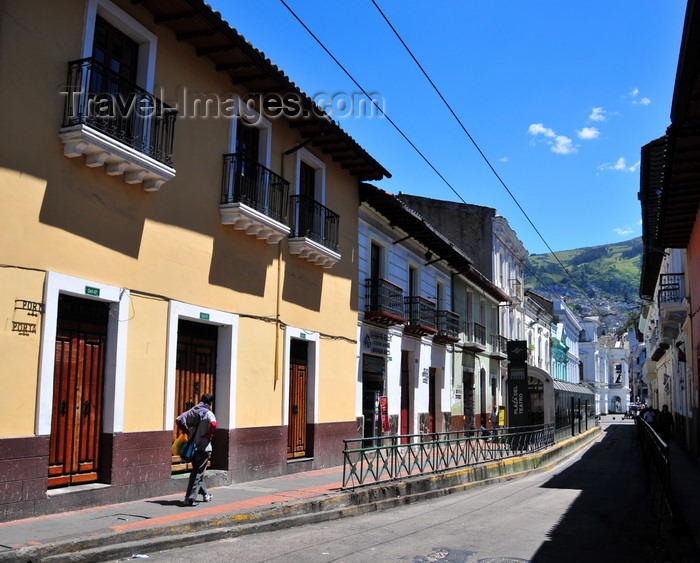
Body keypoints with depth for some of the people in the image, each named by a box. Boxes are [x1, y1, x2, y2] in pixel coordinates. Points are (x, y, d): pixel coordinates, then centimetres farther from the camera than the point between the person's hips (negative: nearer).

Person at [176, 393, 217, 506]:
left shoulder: (192, 411, 7)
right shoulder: (208, 413, -11)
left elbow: (179, 420, 6)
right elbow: (213, 424, -29)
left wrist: (187, 433, 11)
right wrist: (209, 435, -12)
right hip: (203, 447, -7)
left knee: (197, 471, 20)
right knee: (197, 473, -1)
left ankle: (205, 494, 35)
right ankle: (190, 499, -4)